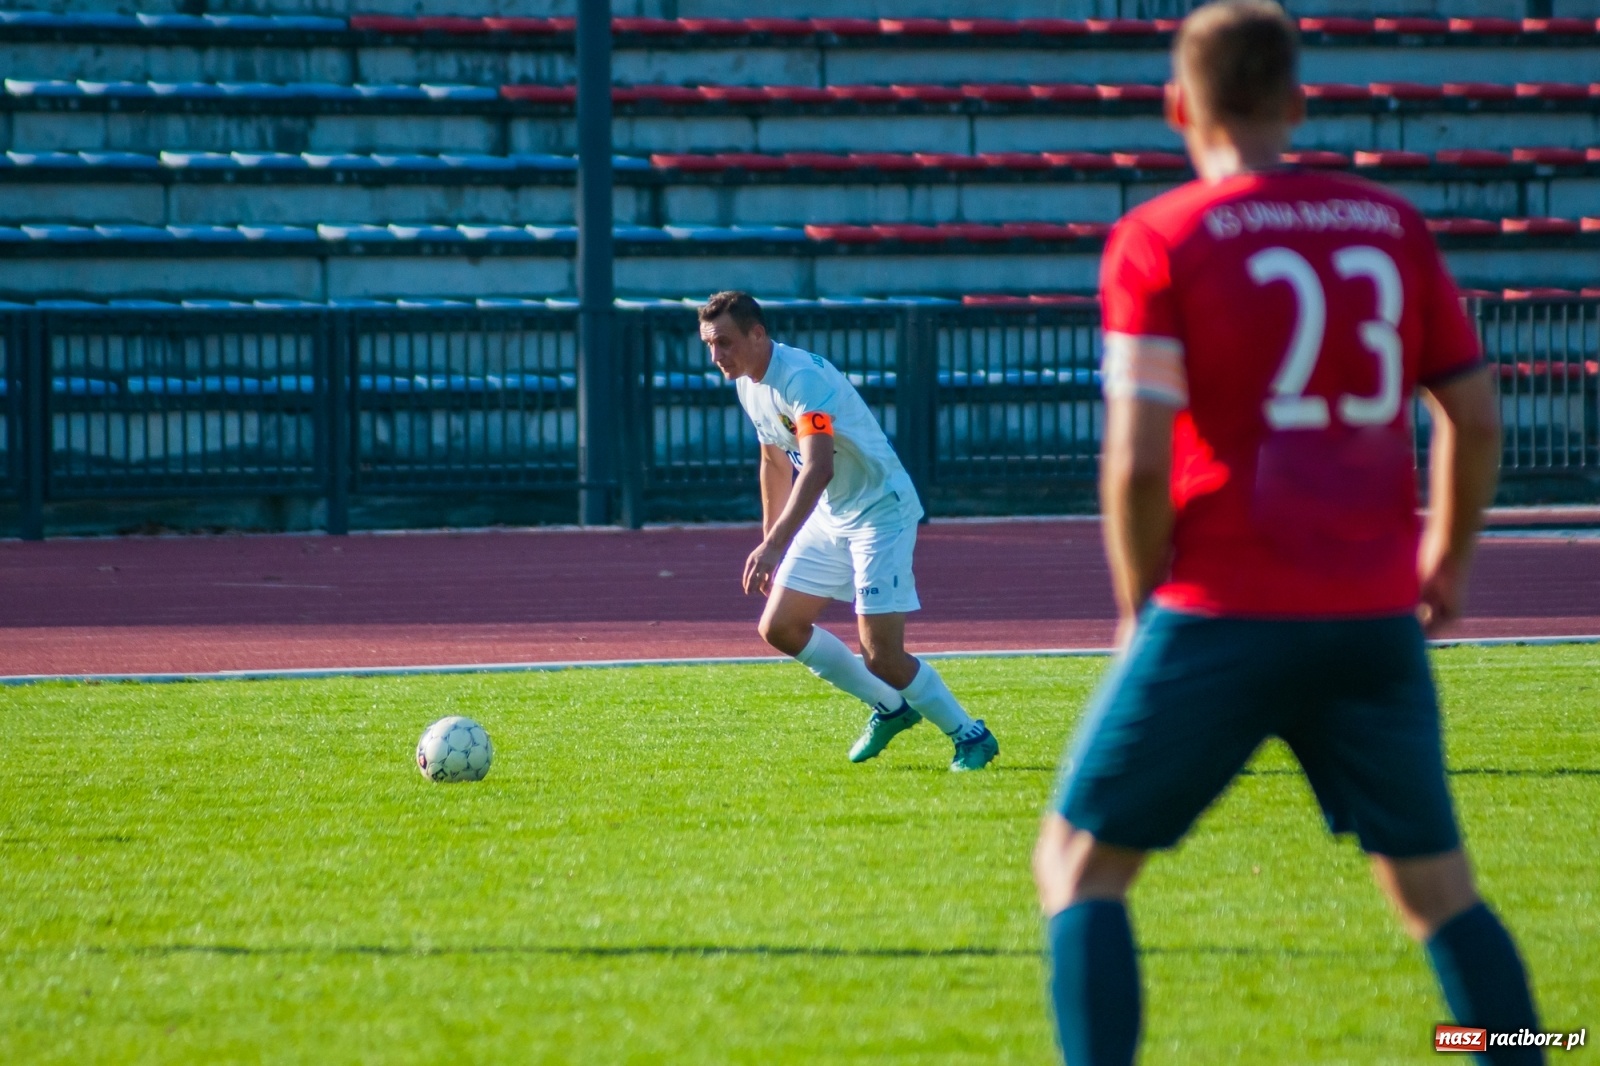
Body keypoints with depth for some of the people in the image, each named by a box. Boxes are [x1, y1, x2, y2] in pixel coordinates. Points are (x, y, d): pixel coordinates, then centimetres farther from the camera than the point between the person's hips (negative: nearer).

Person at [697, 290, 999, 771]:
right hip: (830, 516, 9)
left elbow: (818, 469, -40)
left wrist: (775, 545, -48)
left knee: (881, 656, -13)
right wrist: (768, 542, 20)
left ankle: (971, 736, 7)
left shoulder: (802, 378, -27)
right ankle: (890, 708, 20)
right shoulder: (748, 384, 3)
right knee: (779, 628, 5)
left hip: (881, 511, -9)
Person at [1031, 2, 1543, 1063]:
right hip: (1377, 617, 4)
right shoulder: (1393, 225, 8)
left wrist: (1141, 604, 3)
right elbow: (1477, 417, 11)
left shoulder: (1160, 240, -4)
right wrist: (1448, 559, 26)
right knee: (1439, 886, 14)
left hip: (1223, 615, -4)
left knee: (1081, 864, 7)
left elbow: (1140, 459, -12)